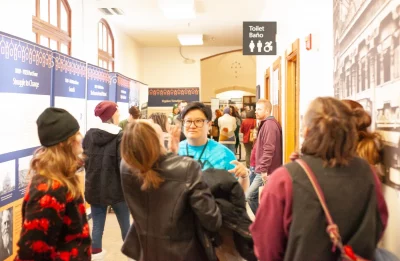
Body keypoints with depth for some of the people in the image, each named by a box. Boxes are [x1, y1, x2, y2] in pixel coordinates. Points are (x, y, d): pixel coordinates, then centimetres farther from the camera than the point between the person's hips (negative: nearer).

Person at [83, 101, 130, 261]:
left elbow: (84, 160, 9)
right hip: (116, 188, -4)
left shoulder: (89, 135, 1)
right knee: (125, 225, 13)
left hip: (94, 188, 4)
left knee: (97, 227, 10)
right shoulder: (120, 136, -14)